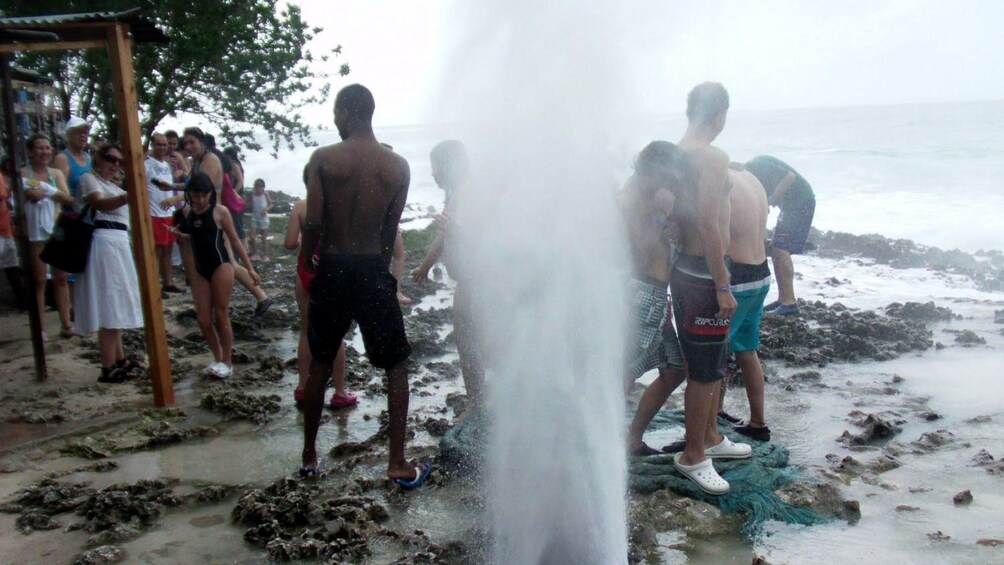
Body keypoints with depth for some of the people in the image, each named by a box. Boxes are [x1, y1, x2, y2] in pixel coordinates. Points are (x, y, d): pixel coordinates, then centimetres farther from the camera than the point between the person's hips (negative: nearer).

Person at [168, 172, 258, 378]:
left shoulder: (220, 211, -8)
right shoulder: (187, 212, 6)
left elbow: (234, 240, -3)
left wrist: (249, 267, -4)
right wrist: (178, 234, 1)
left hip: (221, 266, -5)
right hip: (199, 270, 5)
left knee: (221, 315, -1)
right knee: (203, 319, 4)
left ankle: (227, 362, 10)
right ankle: (217, 358, 22)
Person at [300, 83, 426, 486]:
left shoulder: (323, 159, -7)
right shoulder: (398, 167, -2)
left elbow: (312, 223, -11)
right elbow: (391, 230, 0)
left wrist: (307, 263, 6)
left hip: (332, 271, 1)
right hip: (372, 271, 0)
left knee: (320, 366, 16)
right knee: (397, 367, 11)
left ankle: (309, 456, 27)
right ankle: (397, 463, 9)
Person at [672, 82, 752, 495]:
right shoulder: (713, 157, -18)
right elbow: (709, 224, -24)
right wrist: (723, 286, -21)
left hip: (684, 267, 10)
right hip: (703, 274, -10)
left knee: (712, 362, 22)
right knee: (705, 370, 0)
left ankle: (710, 437, 36)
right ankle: (692, 456, 11)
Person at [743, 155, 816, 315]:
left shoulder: (759, 165, -18)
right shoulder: (753, 174, 11)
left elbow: (790, 177, -26)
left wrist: (769, 200, -20)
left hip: (801, 202, -10)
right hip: (789, 205, 10)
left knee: (781, 250, -14)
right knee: (776, 252, 9)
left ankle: (790, 303, -13)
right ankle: (782, 299, 14)